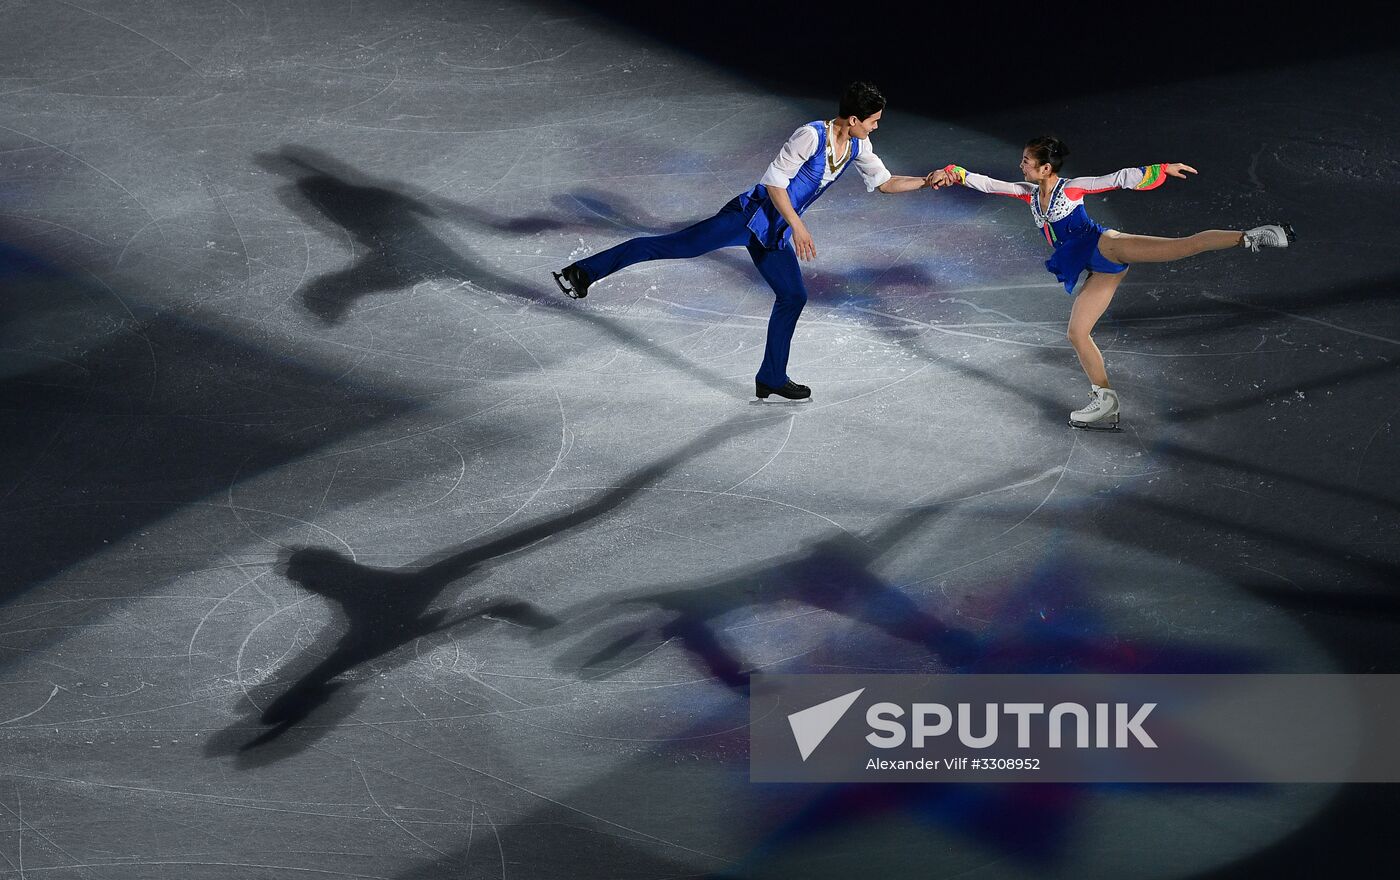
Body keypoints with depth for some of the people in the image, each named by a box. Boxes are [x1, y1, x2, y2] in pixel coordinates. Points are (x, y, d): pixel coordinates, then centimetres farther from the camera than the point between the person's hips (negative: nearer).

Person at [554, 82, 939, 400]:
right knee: (673, 246, -14)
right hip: (752, 214, -8)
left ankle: (772, 379, 22)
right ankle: (584, 272, -11)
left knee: (793, 297, 9)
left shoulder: (858, 147, 5)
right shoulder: (811, 136, -19)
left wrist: (926, 181, 5)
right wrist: (797, 226, -20)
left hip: (774, 234, 8)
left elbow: (886, 183, 17)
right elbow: (775, 180, -19)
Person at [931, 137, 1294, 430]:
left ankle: (1250, 237, -41)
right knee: (1077, 333, 5)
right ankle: (1105, 404, 10)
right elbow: (989, 184, 17)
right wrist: (952, 174, 7)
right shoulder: (1029, 193, 17)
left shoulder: (1071, 188, -2)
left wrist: (1161, 170, -16)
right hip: (1098, 270, 8)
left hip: (1105, 246, -8)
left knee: (1179, 246, -31)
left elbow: (1120, 179, -7)